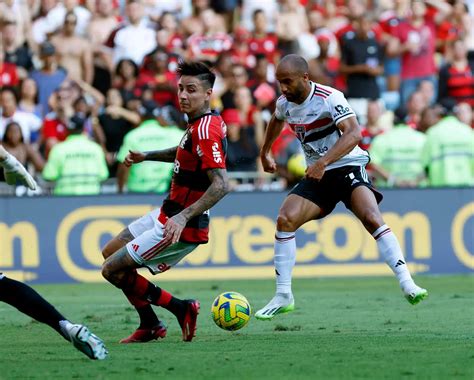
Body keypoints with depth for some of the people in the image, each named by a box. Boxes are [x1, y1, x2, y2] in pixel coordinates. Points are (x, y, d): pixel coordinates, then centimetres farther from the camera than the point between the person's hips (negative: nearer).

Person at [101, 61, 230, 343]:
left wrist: (183, 217, -40)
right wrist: (146, 156, 24)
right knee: (110, 253, 21)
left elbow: (221, 185, -34)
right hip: (167, 214, 10)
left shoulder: (205, 131, -25)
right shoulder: (199, 123, 5)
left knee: (113, 270, -7)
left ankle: (181, 309, 2)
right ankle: (149, 326, 25)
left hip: (181, 227, -10)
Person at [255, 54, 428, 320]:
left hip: (348, 167, -6)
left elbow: (354, 133, -33)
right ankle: (283, 297, -6)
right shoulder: (284, 104, 3)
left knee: (372, 218, -28)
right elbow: (276, 121, 30)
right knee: (285, 219, -14)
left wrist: (323, 162, -42)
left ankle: (407, 284, -30)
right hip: (317, 176, 6)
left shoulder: (330, 98, -19)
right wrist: (265, 153, 39)